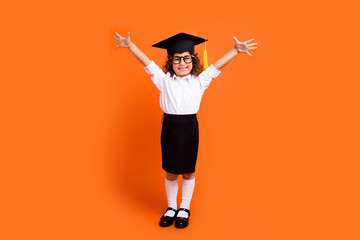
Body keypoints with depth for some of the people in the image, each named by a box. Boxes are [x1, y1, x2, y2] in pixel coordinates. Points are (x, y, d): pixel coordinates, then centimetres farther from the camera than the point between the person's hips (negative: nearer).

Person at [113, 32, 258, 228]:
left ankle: (184, 209, 30)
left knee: (188, 171, 12)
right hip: (170, 127, 1)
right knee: (170, 172, 12)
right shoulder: (164, 80, 2)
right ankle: (171, 208, 32)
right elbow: (147, 62, 3)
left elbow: (217, 65, -2)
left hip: (190, 127, 0)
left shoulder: (199, 81, 1)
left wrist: (236, 50, -9)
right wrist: (129, 45, 1)